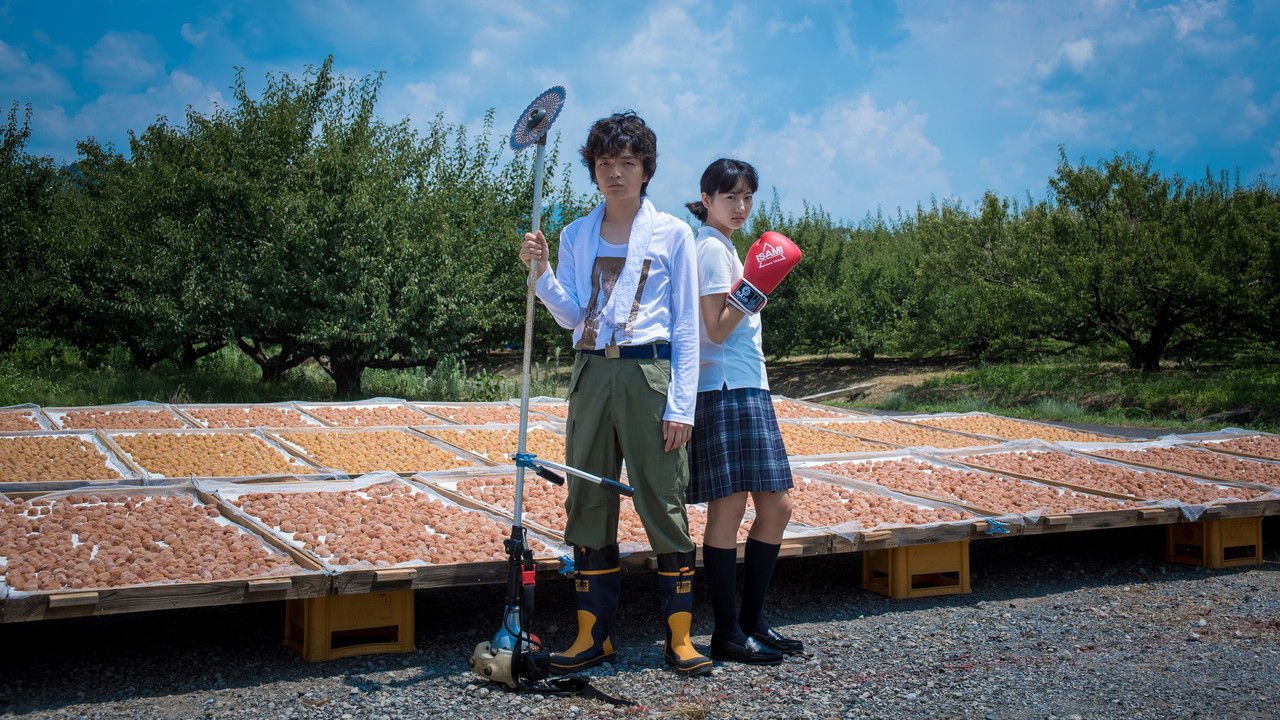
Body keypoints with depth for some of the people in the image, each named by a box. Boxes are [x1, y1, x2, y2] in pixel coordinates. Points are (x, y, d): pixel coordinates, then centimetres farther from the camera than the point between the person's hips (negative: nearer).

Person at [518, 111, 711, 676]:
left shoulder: (672, 233, 4)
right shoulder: (576, 235, 13)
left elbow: (687, 328, 1)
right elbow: (571, 316, 7)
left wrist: (681, 404, -7)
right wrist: (540, 272, -9)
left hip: (650, 374, -3)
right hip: (592, 374, 4)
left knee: (663, 503, -3)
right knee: (588, 502, 4)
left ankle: (679, 638, 6)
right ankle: (593, 634, 14)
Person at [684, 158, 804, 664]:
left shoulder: (721, 247, 21)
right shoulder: (712, 248, -8)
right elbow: (715, 331, -16)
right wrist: (754, 291, -22)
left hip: (748, 390, 10)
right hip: (726, 391, -10)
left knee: (777, 505, 9)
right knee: (728, 510, -7)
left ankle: (751, 621, 17)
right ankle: (727, 634, 1)